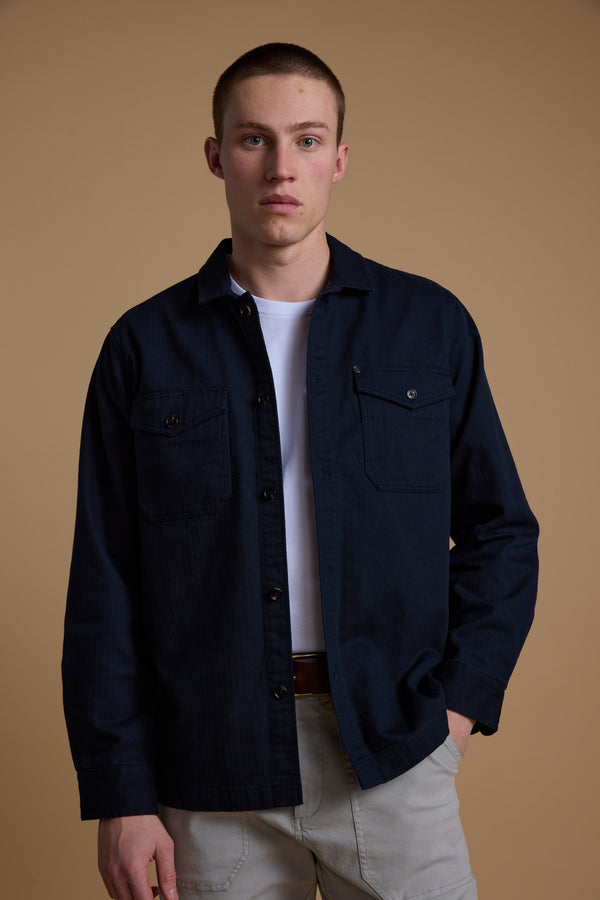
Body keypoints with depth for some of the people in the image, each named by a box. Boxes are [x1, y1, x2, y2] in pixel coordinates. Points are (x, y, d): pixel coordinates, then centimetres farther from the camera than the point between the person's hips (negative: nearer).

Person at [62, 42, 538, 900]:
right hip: (213, 775, 0)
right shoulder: (146, 346, 3)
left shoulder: (431, 324, 5)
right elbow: (105, 583, 1)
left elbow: (500, 531, 10)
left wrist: (460, 701, -1)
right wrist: (120, 795, -2)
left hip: (393, 761, 1)